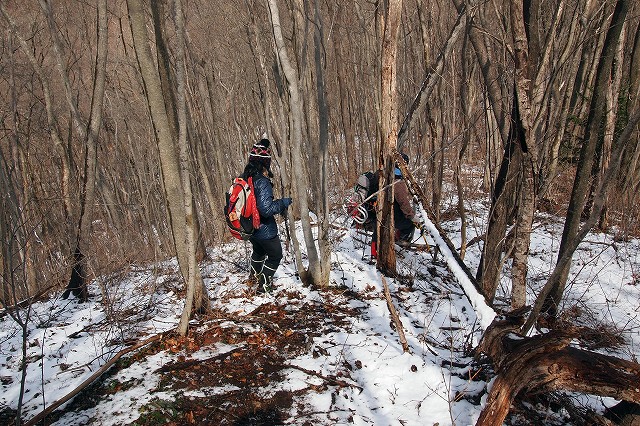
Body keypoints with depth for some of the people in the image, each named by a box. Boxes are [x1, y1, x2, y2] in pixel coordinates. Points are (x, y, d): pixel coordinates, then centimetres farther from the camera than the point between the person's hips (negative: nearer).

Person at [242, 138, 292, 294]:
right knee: (275, 256, 18)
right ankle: (264, 286, 23)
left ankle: (254, 275, 56)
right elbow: (266, 209, -32)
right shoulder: (262, 182, -28)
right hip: (265, 230, -7)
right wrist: (283, 202, -18)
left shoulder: (243, 178, -5)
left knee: (259, 250, 34)